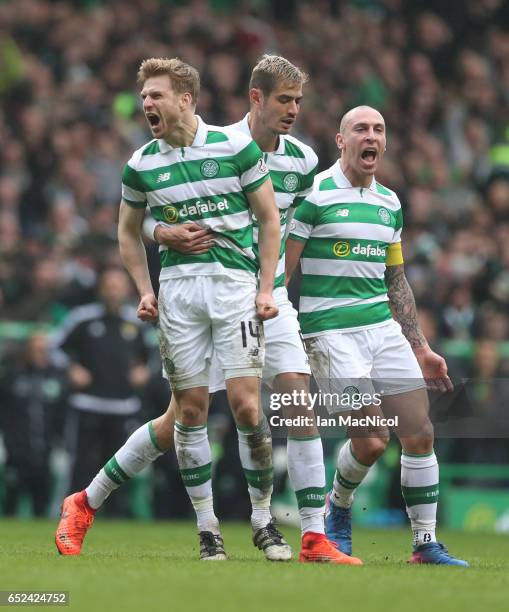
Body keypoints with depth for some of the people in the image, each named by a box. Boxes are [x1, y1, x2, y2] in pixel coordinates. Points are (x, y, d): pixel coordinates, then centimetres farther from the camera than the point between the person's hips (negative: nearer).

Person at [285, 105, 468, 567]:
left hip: (384, 327, 6)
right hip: (331, 333, -6)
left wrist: (420, 348, 18)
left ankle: (426, 543, 7)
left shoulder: (389, 203, 13)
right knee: (372, 440, -11)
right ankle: (338, 508, 19)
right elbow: (280, 270, -8)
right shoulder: (315, 196, -7)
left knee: (421, 434, -2)